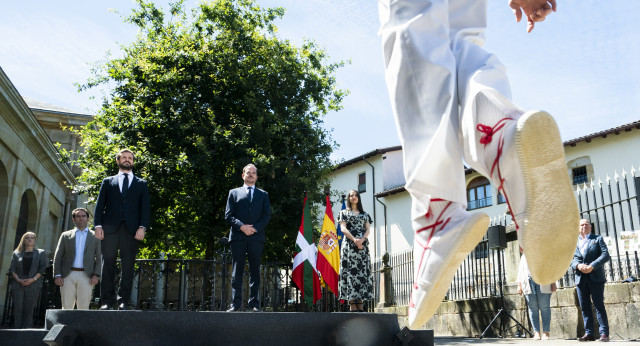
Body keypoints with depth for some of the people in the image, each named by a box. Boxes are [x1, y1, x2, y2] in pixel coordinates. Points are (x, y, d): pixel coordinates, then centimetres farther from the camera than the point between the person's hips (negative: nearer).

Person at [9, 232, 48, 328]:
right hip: (18, 284, 1)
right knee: (17, 309, -5)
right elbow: (12, 269, 8)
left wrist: (33, 279, -11)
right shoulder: (16, 253, 18)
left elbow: (43, 268, 3)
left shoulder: (41, 253, 14)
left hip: (33, 285, -1)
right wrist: (18, 279, -9)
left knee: (29, 309, -4)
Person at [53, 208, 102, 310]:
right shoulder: (65, 235, 16)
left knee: (83, 309, -4)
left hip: (86, 276, -1)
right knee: (66, 308, 0)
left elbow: (100, 258, 6)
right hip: (68, 275, 1)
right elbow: (58, 257, 12)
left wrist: (96, 275, -7)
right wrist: (57, 275, -1)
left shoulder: (95, 236, 12)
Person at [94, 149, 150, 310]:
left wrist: (142, 227, -6)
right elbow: (100, 205, 12)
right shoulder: (108, 181, 20)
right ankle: (107, 301, 0)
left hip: (131, 229, 0)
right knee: (108, 265, -3)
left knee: (128, 266, -4)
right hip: (110, 228, 0)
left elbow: (145, 207, 9)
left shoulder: (141, 184, 19)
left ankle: (124, 300, -1)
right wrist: (98, 225, -3)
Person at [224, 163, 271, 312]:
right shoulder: (234, 193, 16)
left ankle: (254, 303, 3)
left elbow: (267, 215, 7)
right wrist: (241, 226, -11)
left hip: (256, 237, 0)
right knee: (237, 271, -1)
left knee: (255, 271, 1)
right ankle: (236, 303, 1)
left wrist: (255, 228, -9)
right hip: (238, 237, 0)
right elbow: (228, 215, 6)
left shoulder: (263, 194, 18)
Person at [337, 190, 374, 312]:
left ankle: (360, 303, -4)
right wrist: (354, 240, -16)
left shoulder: (364, 214, 21)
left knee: (363, 273, -4)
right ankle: (352, 304, -12)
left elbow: (368, 229, 9)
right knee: (351, 272, -10)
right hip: (349, 245, -3)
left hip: (363, 245, 3)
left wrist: (362, 240, -11)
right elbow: (343, 228, -1)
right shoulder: (344, 213, 12)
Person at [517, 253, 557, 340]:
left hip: (543, 282, -2)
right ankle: (536, 332, -1)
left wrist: (553, 283, 0)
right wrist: (519, 285, 12)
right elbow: (520, 270, 21)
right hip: (528, 282, 2)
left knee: (544, 307, -6)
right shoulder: (524, 256, 24)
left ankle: (545, 332, -2)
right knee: (533, 308, -2)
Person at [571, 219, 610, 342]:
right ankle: (589, 333, 6)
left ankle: (604, 333, -3)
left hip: (595, 277, -3)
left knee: (599, 305, -6)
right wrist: (578, 265, -12)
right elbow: (571, 258, 10)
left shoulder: (598, 239, 10)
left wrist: (592, 266, -14)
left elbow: (605, 255, -2)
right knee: (584, 307, 2)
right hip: (581, 278, 3)